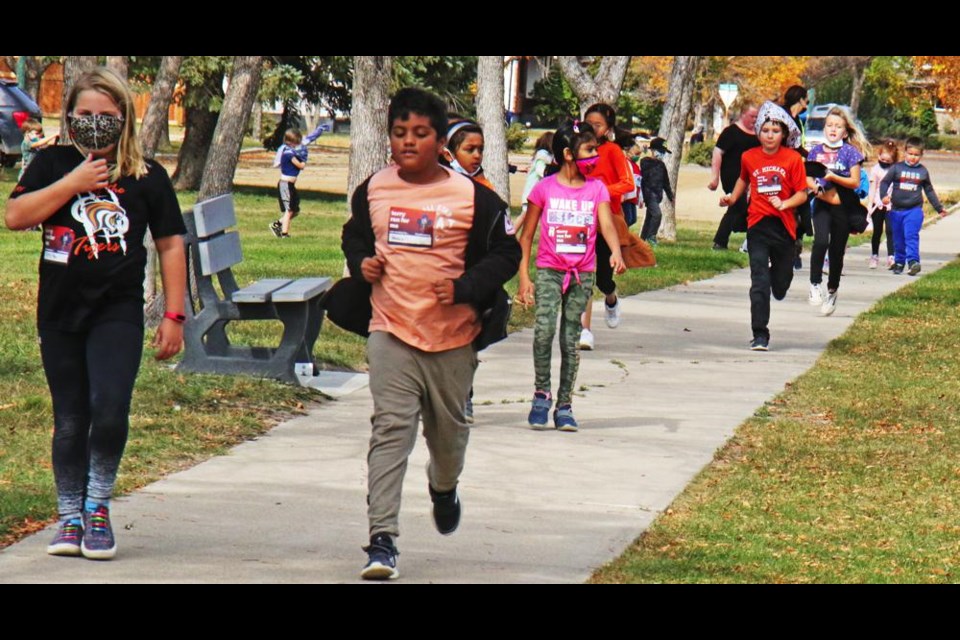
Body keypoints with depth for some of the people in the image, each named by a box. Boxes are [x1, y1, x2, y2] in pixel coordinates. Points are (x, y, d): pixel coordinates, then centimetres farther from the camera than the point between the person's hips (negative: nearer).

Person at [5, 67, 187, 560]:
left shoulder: (147, 176, 6)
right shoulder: (52, 164, 7)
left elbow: (171, 245, 9)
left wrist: (174, 315, 4)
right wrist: (74, 182, -11)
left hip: (118, 312, -1)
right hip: (60, 312, 1)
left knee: (109, 409, -18)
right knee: (70, 422, 6)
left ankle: (97, 505, 3)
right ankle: (70, 518, 18)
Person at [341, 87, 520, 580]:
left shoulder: (472, 197, -5)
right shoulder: (373, 191, 4)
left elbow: (506, 253, -1)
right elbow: (354, 237, 22)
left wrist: (465, 288, -15)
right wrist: (361, 263, 0)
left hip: (452, 334, 0)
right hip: (391, 332, 0)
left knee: (448, 429, 17)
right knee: (390, 430, -13)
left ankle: (444, 487, 53)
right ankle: (382, 541, -18)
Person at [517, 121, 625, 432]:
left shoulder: (596, 189, 4)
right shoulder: (545, 188, -1)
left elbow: (607, 225, -9)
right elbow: (527, 235, 3)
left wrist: (616, 253, -30)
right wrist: (524, 276, -3)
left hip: (582, 274, 2)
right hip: (549, 270, -2)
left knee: (570, 340, 5)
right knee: (544, 330, -20)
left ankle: (564, 406, 14)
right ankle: (541, 393, -5)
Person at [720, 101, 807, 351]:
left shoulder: (793, 159, -4)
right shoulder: (749, 157, 4)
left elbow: (802, 194, -3)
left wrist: (784, 204, -20)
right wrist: (732, 198, 13)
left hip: (784, 225, 0)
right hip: (758, 225, 0)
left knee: (781, 282, 10)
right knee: (759, 281, -9)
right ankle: (760, 335, -7)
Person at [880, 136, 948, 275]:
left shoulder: (923, 171, 8)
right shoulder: (897, 168, 2)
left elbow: (929, 191, 19)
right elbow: (884, 182, 0)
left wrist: (939, 208, 22)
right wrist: (884, 196, -19)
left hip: (914, 210, -1)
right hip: (896, 210, 1)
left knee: (911, 235, -17)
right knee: (898, 239, 9)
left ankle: (913, 261, -24)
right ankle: (899, 262, 22)